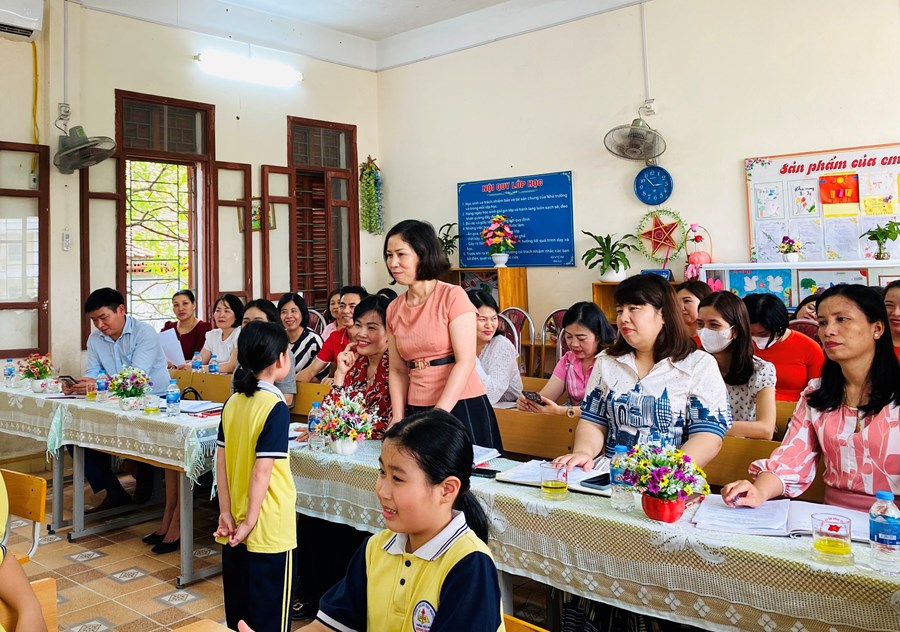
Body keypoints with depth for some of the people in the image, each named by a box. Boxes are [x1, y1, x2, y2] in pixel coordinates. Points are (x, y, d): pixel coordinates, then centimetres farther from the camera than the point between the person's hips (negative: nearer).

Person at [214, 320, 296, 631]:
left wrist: (226, 513, 4)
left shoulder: (233, 402, 2)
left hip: (234, 525, 7)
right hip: (268, 528, -6)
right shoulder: (276, 408, -17)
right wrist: (250, 522, -15)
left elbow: (221, 461, 2)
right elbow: (262, 471, -21)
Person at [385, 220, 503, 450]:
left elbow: (465, 362, -14)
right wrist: (398, 417, -3)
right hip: (416, 411, 5)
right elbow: (397, 370, 10)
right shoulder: (393, 309, 8)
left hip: (461, 408, -5)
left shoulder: (453, 296, -9)